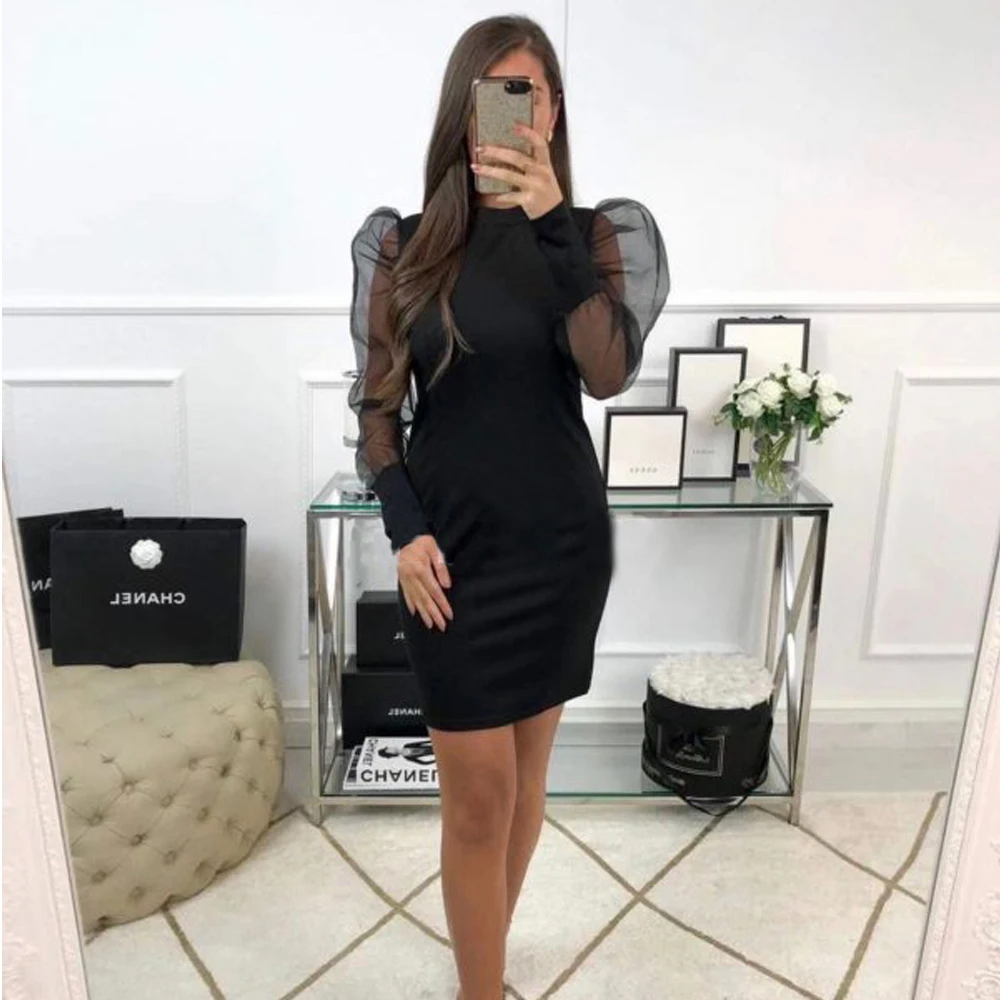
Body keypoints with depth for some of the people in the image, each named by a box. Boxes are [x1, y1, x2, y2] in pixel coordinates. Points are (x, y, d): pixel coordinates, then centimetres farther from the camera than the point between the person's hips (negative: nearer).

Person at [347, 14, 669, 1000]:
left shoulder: (598, 233, 0)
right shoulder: (399, 243, 1)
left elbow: (609, 373, -16)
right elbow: (376, 404, 2)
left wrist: (553, 225, -23)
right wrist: (405, 530, -8)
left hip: (562, 541, 1)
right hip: (452, 547, -1)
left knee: (525, 772, 16)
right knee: (479, 796, 2)